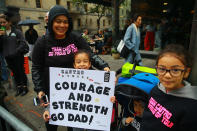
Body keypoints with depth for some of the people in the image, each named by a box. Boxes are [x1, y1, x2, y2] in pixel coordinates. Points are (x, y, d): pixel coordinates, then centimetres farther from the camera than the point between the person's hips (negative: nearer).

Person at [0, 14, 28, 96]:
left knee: (21, 72, 6)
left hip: (18, 56, -4)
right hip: (8, 57, 4)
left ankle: (25, 88, 20)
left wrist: (16, 51, -15)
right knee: (15, 73, 14)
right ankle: (19, 88, 28)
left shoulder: (17, 32, -4)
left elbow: (22, 43, -7)